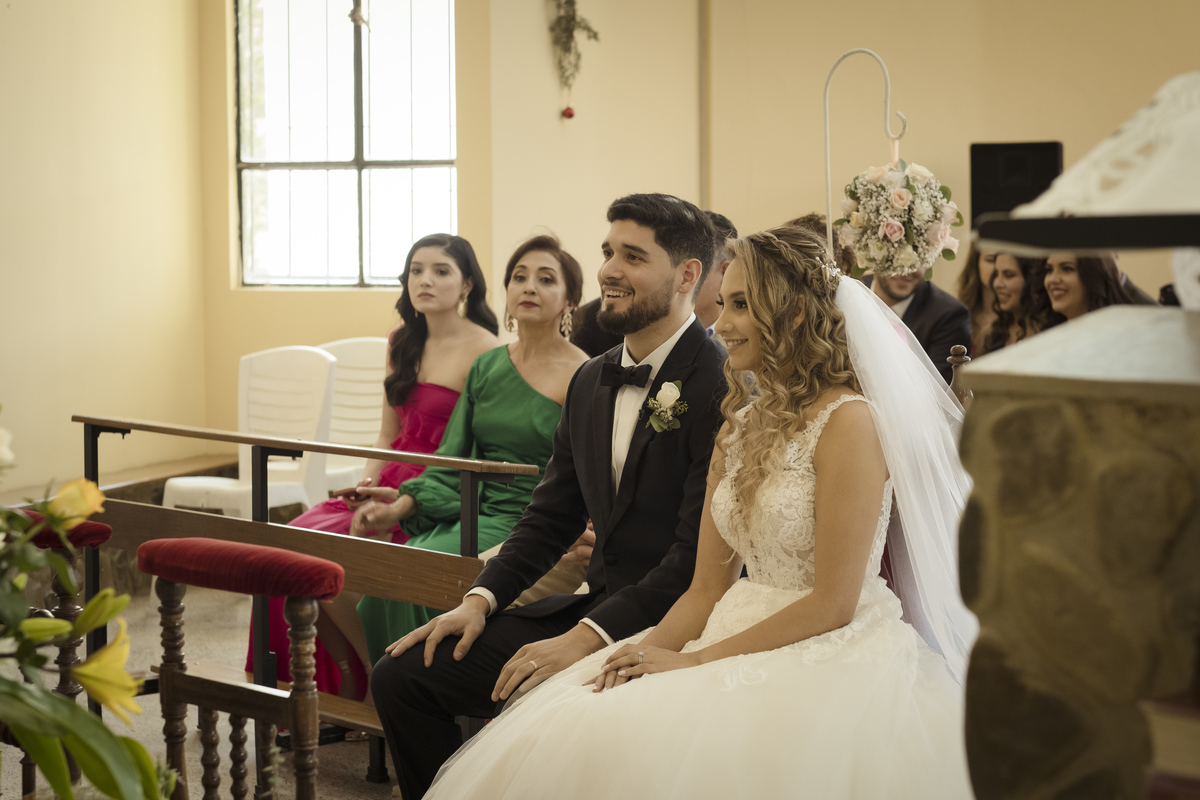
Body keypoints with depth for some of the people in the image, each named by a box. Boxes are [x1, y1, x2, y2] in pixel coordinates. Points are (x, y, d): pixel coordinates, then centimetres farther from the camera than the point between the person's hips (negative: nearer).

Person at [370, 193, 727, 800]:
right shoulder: (591, 381, 13)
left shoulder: (722, 385, -15)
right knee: (402, 675, 0)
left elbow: (700, 551, -20)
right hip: (595, 608, 8)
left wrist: (587, 637, -23)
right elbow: (552, 515, 17)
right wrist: (481, 600, 2)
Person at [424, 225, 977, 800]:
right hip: (743, 651, 7)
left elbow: (833, 604, -14)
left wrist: (694, 661, -13)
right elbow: (707, 590, 11)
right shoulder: (741, 426, 14)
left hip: (830, 663, -6)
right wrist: (650, 653, -9)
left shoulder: (848, 420, -11)